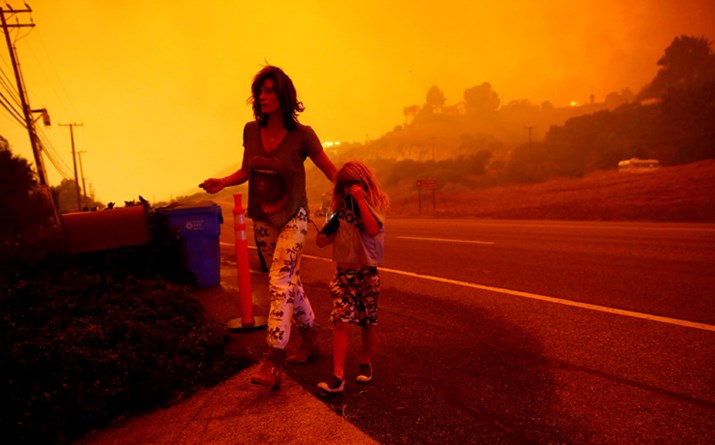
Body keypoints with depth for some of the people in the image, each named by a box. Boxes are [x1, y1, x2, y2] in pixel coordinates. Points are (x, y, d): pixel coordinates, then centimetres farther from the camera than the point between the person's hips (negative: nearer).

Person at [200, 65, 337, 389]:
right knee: (289, 282, 15)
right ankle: (310, 339, 33)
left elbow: (330, 170, -5)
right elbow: (246, 171, 11)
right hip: (262, 220, 5)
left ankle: (274, 362, -13)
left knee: (279, 283, -16)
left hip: (292, 218, -5)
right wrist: (222, 182, -6)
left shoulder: (301, 135, -14)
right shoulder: (251, 131, -2)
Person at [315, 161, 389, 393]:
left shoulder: (376, 203, -5)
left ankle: (366, 362, 31)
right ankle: (337, 376, -7)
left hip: (367, 272, -2)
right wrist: (325, 238, 0)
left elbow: (373, 229, -24)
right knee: (341, 322, -7)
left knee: (367, 322, 10)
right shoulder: (343, 205, 8)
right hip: (343, 272, 3)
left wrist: (360, 199, -24)